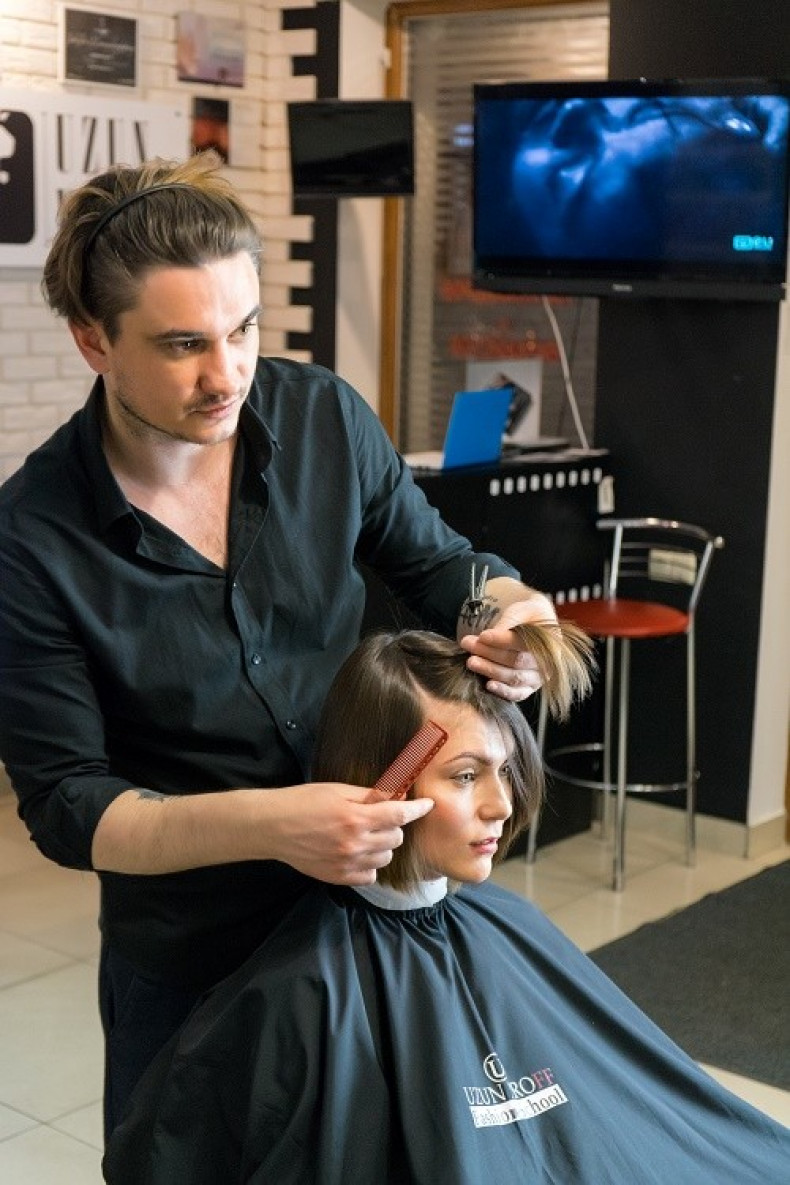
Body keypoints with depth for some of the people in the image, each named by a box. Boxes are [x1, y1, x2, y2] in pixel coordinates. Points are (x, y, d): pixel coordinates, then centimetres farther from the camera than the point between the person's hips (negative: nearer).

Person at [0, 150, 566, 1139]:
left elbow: (432, 559, 6)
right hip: (188, 959, -2)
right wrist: (265, 826, -32)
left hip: (379, 908, 3)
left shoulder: (323, 416, -10)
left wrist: (500, 606, -18)